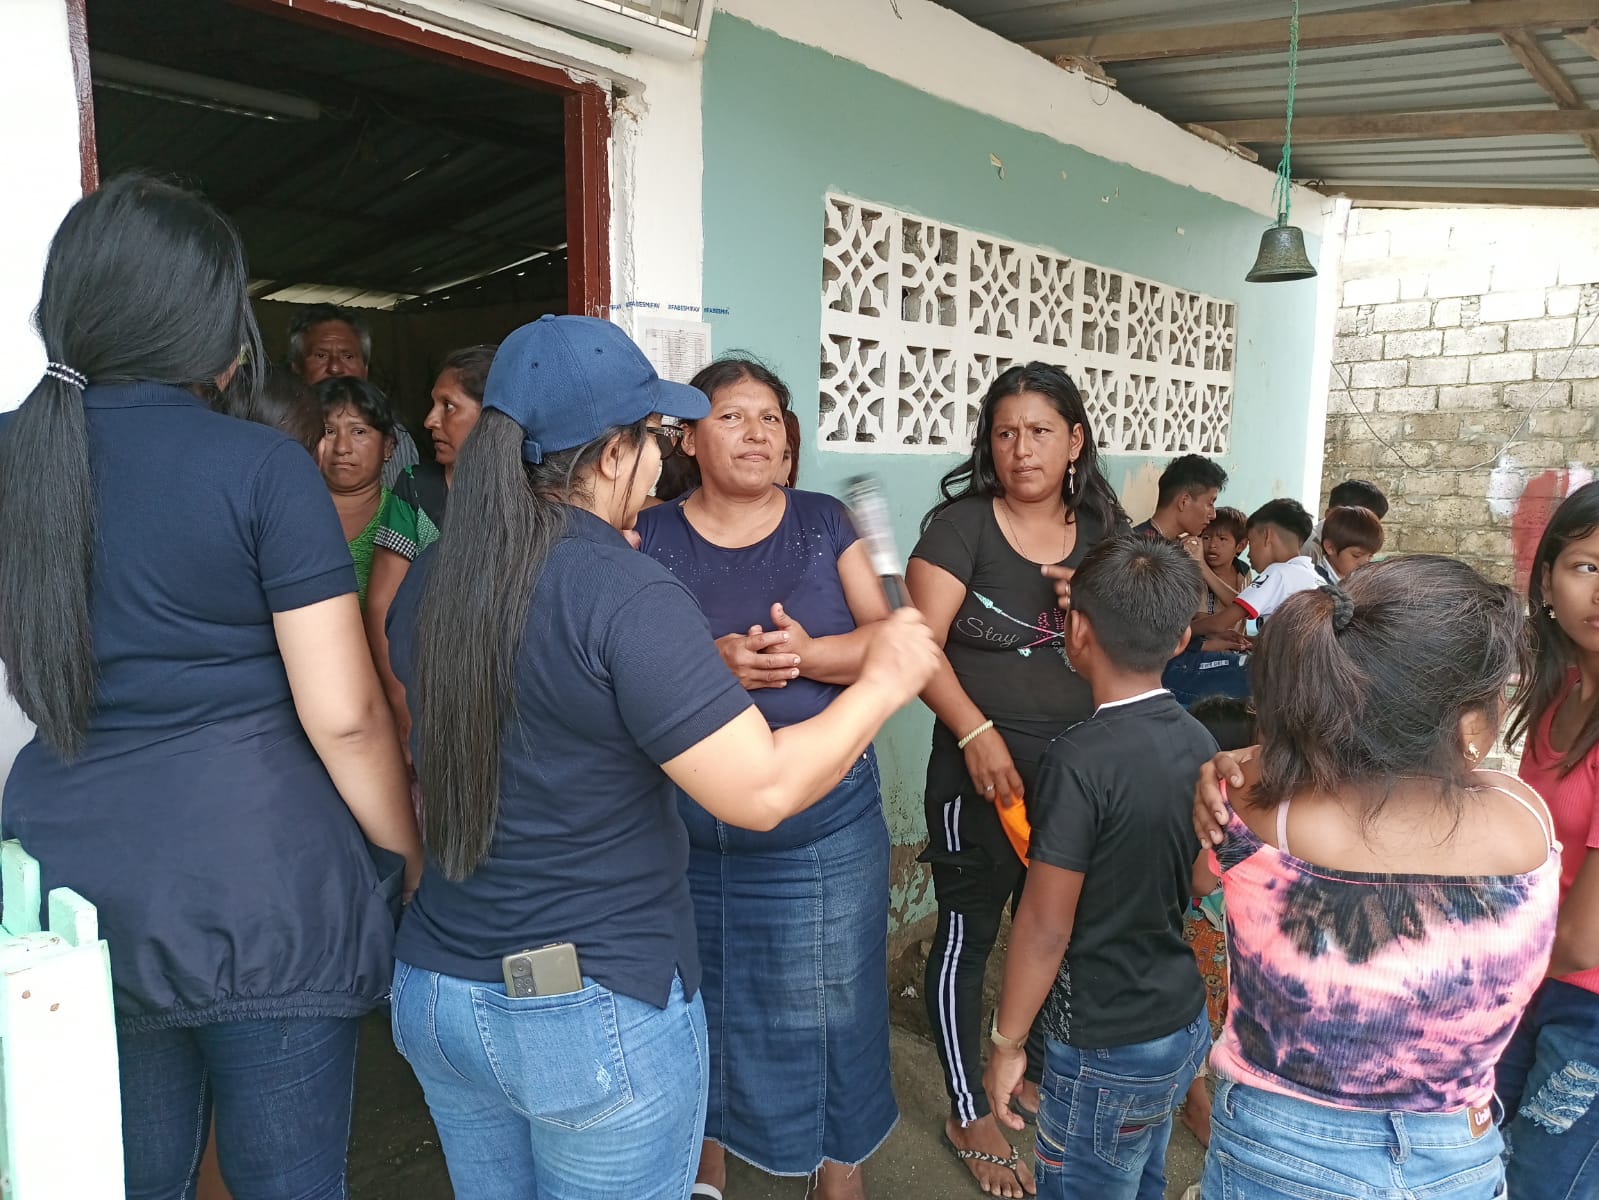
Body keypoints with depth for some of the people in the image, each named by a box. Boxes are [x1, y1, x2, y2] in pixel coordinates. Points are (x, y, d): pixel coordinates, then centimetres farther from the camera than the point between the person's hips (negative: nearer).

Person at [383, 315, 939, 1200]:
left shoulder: (429, 582, -2)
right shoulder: (626, 595, -24)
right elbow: (761, 791, -25)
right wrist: (884, 681, -11)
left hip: (434, 993, 7)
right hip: (599, 1015, -7)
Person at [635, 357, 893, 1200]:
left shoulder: (824, 523, 3)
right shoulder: (650, 537, 0)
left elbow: (889, 640, -1)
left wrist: (806, 653, -20)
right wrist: (710, 663, -23)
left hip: (826, 824, 1)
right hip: (687, 829, 0)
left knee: (829, 1004, 10)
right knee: (701, 1000, 15)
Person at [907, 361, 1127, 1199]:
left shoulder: (1105, 532, 6)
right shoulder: (961, 523, -8)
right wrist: (976, 733, -26)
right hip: (981, 765, -5)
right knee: (968, 932, 8)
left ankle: (1036, 1072, 44)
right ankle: (968, 1114, 27)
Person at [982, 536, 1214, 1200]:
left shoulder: (1082, 759, -25)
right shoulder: (1199, 740, -3)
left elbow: (1045, 926, -19)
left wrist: (1007, 1043, -8)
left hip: (1107, 1052, -7)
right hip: (1185, 1027, 7)